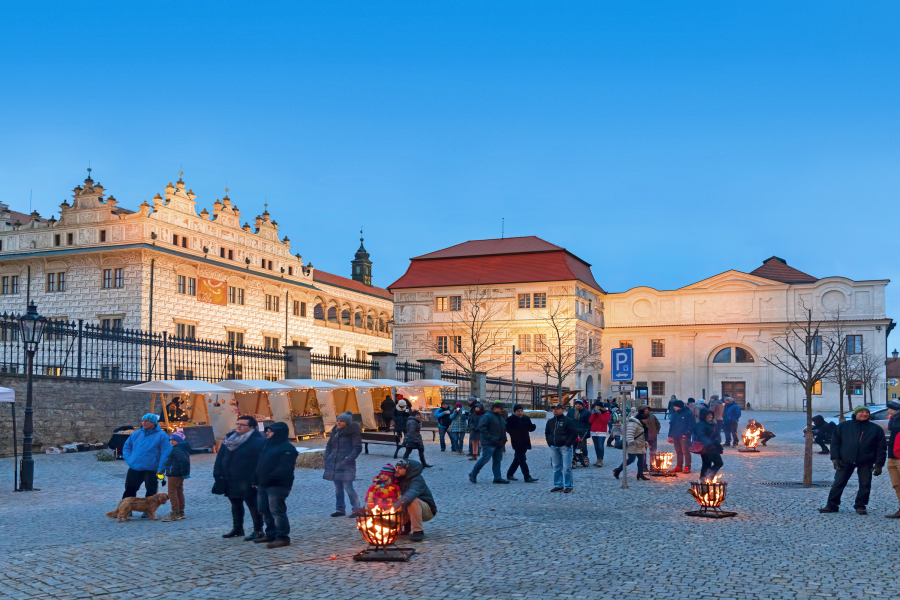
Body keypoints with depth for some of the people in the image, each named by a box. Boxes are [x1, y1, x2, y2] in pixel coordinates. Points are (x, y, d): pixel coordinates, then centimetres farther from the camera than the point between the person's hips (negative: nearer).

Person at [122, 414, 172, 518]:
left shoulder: (161, 436, -4)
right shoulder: (136, 434, 12)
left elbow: (166, 453, -9)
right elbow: (126, 448, 22)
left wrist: (161, 469, -15)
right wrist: (130, 460, 6)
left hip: (151, 470, -4)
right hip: (134, 469, 4)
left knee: (151, 492, 3)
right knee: (129, 490, 8)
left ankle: (148, 511, 15)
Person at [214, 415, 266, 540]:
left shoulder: (257, 441, -15)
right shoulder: (230, 438, 6)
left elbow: (261, 461, -19)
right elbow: (220, 457, 8)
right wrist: (218, 474, 1)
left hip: (246, 482, -7)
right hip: (230, 480, 8)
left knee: (253, 505, -1)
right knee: (235, 504, 20)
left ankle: (258, 531, 8)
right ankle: (237, 528, 34)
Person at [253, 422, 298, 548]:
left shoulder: (287, 448, -12)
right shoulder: (268, 445, 19)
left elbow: (285, 468, -21)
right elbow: (261, 464, 21)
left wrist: (270, 477, -24)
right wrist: (256, 478, 9)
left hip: (278, 485, -10)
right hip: (263, 485, 10)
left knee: (276, 511, -12)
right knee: (264, 510, 14)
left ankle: (282, 537, -8)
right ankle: (271, 534, 26)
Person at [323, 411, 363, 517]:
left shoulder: (353, 432, -7)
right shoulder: (335, 431, 13)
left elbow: (357, 448, -11)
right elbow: (329, 446, 21)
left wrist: (348, 460, -19)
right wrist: (327, 458, 7)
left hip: (346, 465, -7)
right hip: (334, 464, 7)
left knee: (348, 487, -11)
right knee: (338, 488, 12)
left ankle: (356, 509, -2)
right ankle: (340, 509, 20)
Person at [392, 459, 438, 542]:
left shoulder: (417, 480, -24)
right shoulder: (400, 480, 1)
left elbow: (411, 493, -43)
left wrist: (398, 505, -57)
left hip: (428, 511, -7)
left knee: (413, 501, -38)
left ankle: (418, 531, -29)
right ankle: (407, 523, 14)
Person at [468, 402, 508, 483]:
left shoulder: (501, 418, 19)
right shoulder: (487, 416, -10)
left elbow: (503, 430, 27)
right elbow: (481, 428, -19)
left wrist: (503, 443, 22)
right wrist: (490, 438, -22)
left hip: (498, 444, 9)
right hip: (489, 443, -9)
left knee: (498, 460, 6)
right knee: (485, 459, -11)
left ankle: (497, 478, 9)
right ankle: (473, 474, 2)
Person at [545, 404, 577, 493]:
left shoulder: (568, 421, -6)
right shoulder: (550, 421, 13)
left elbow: (574, 433, -9)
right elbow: (547, 433, 24)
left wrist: (567, 444, -13)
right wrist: (549, 442, 10)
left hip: (565, 447, -6)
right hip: (554, 447, 6)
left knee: (566, 467, -7)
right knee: (556, 467, 10)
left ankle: (568, 486, -2)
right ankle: (558, 485, 18)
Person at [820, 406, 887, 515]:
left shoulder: (876, 429, 4)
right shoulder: (843, 426, 5)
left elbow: (881, 448, 5)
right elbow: (835, 442, 6)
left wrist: (879, 464, -2)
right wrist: (835, 458, -3)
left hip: (866, 463, 0)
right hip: (845, 461, 0)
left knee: (865, 485, 2)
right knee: (838, 483, 0)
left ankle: (860, 506, 17)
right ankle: (832, 505, 8)